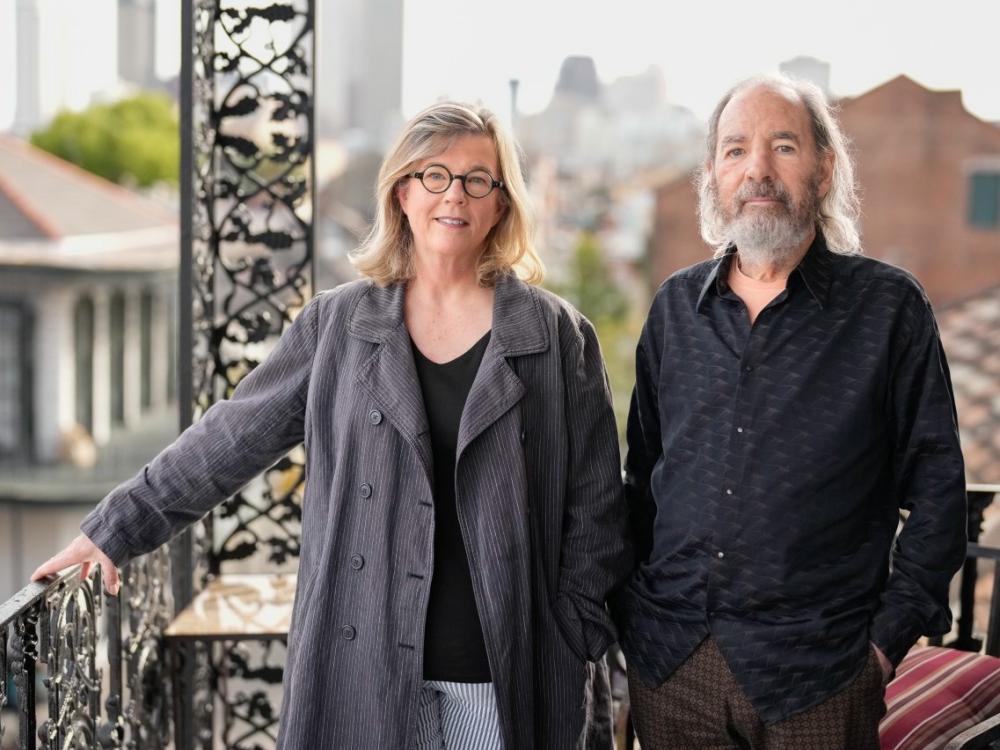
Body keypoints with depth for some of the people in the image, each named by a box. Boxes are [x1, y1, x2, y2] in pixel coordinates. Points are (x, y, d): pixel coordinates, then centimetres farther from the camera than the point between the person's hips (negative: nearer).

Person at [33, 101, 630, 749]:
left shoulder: (559, 336, 1)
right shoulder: (337, 325, 5)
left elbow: (595, 508, 3)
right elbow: (229, 439, 10)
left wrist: (575, 645, -2)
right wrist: (116, 528, 10)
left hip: (510, 678, -1)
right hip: (365, 672, 1)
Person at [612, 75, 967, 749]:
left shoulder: (888, 307, -3)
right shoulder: (675, 307, 8)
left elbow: (936, 492, -2)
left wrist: (889, 636, -7)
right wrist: (629, 615, 7)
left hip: (814, 669, -3)